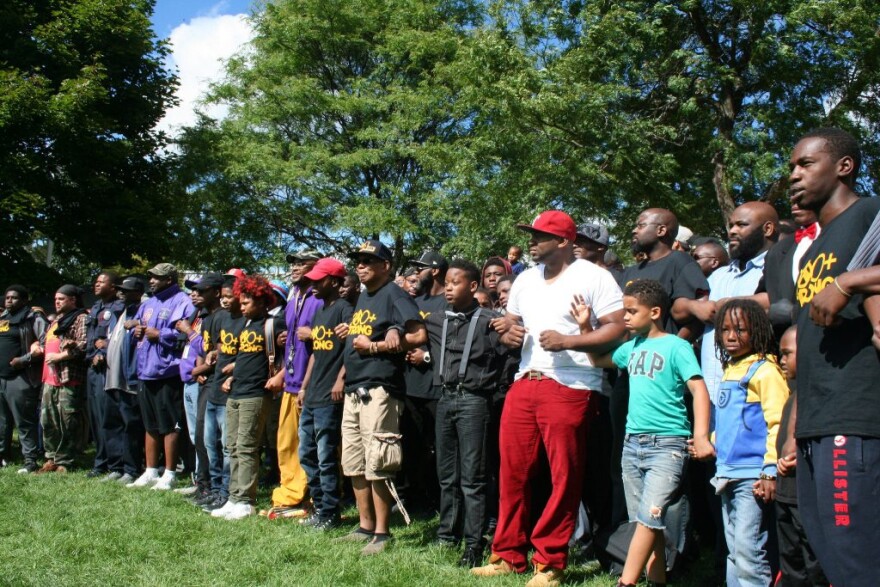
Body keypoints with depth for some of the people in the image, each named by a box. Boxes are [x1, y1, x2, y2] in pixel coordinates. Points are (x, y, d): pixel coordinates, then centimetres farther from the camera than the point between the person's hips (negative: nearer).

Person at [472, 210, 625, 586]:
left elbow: (618, 329, -10)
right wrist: (509, 333, 0)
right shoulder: (525, 280, 17)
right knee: (512, 473, 8)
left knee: (563, 478, 0)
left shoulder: (593, 277, -4)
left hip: (570, 388, -6)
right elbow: (509, 325, 25)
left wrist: (567, 341, -20)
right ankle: (508, 555, 21)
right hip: (524, 383, 7)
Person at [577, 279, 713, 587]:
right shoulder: (632, 347, 13)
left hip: (667, 444, -7)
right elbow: (599, 360, 31)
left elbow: (699, 390, -15)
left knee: (650, 515, -15)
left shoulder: (676, 346, -7)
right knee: (647, 521, 10)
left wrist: (701, 437, -27)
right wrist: (585, 326, 18)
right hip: (633, 443, 7)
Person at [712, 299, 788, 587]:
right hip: (728, 474, 9)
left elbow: (777, 423, -16)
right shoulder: (730, 371, 16)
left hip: (752, 475, -9)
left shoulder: (765, 370, -10)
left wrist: (771, 471, -19)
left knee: (749, 550, -9)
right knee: (734, 551, 14)